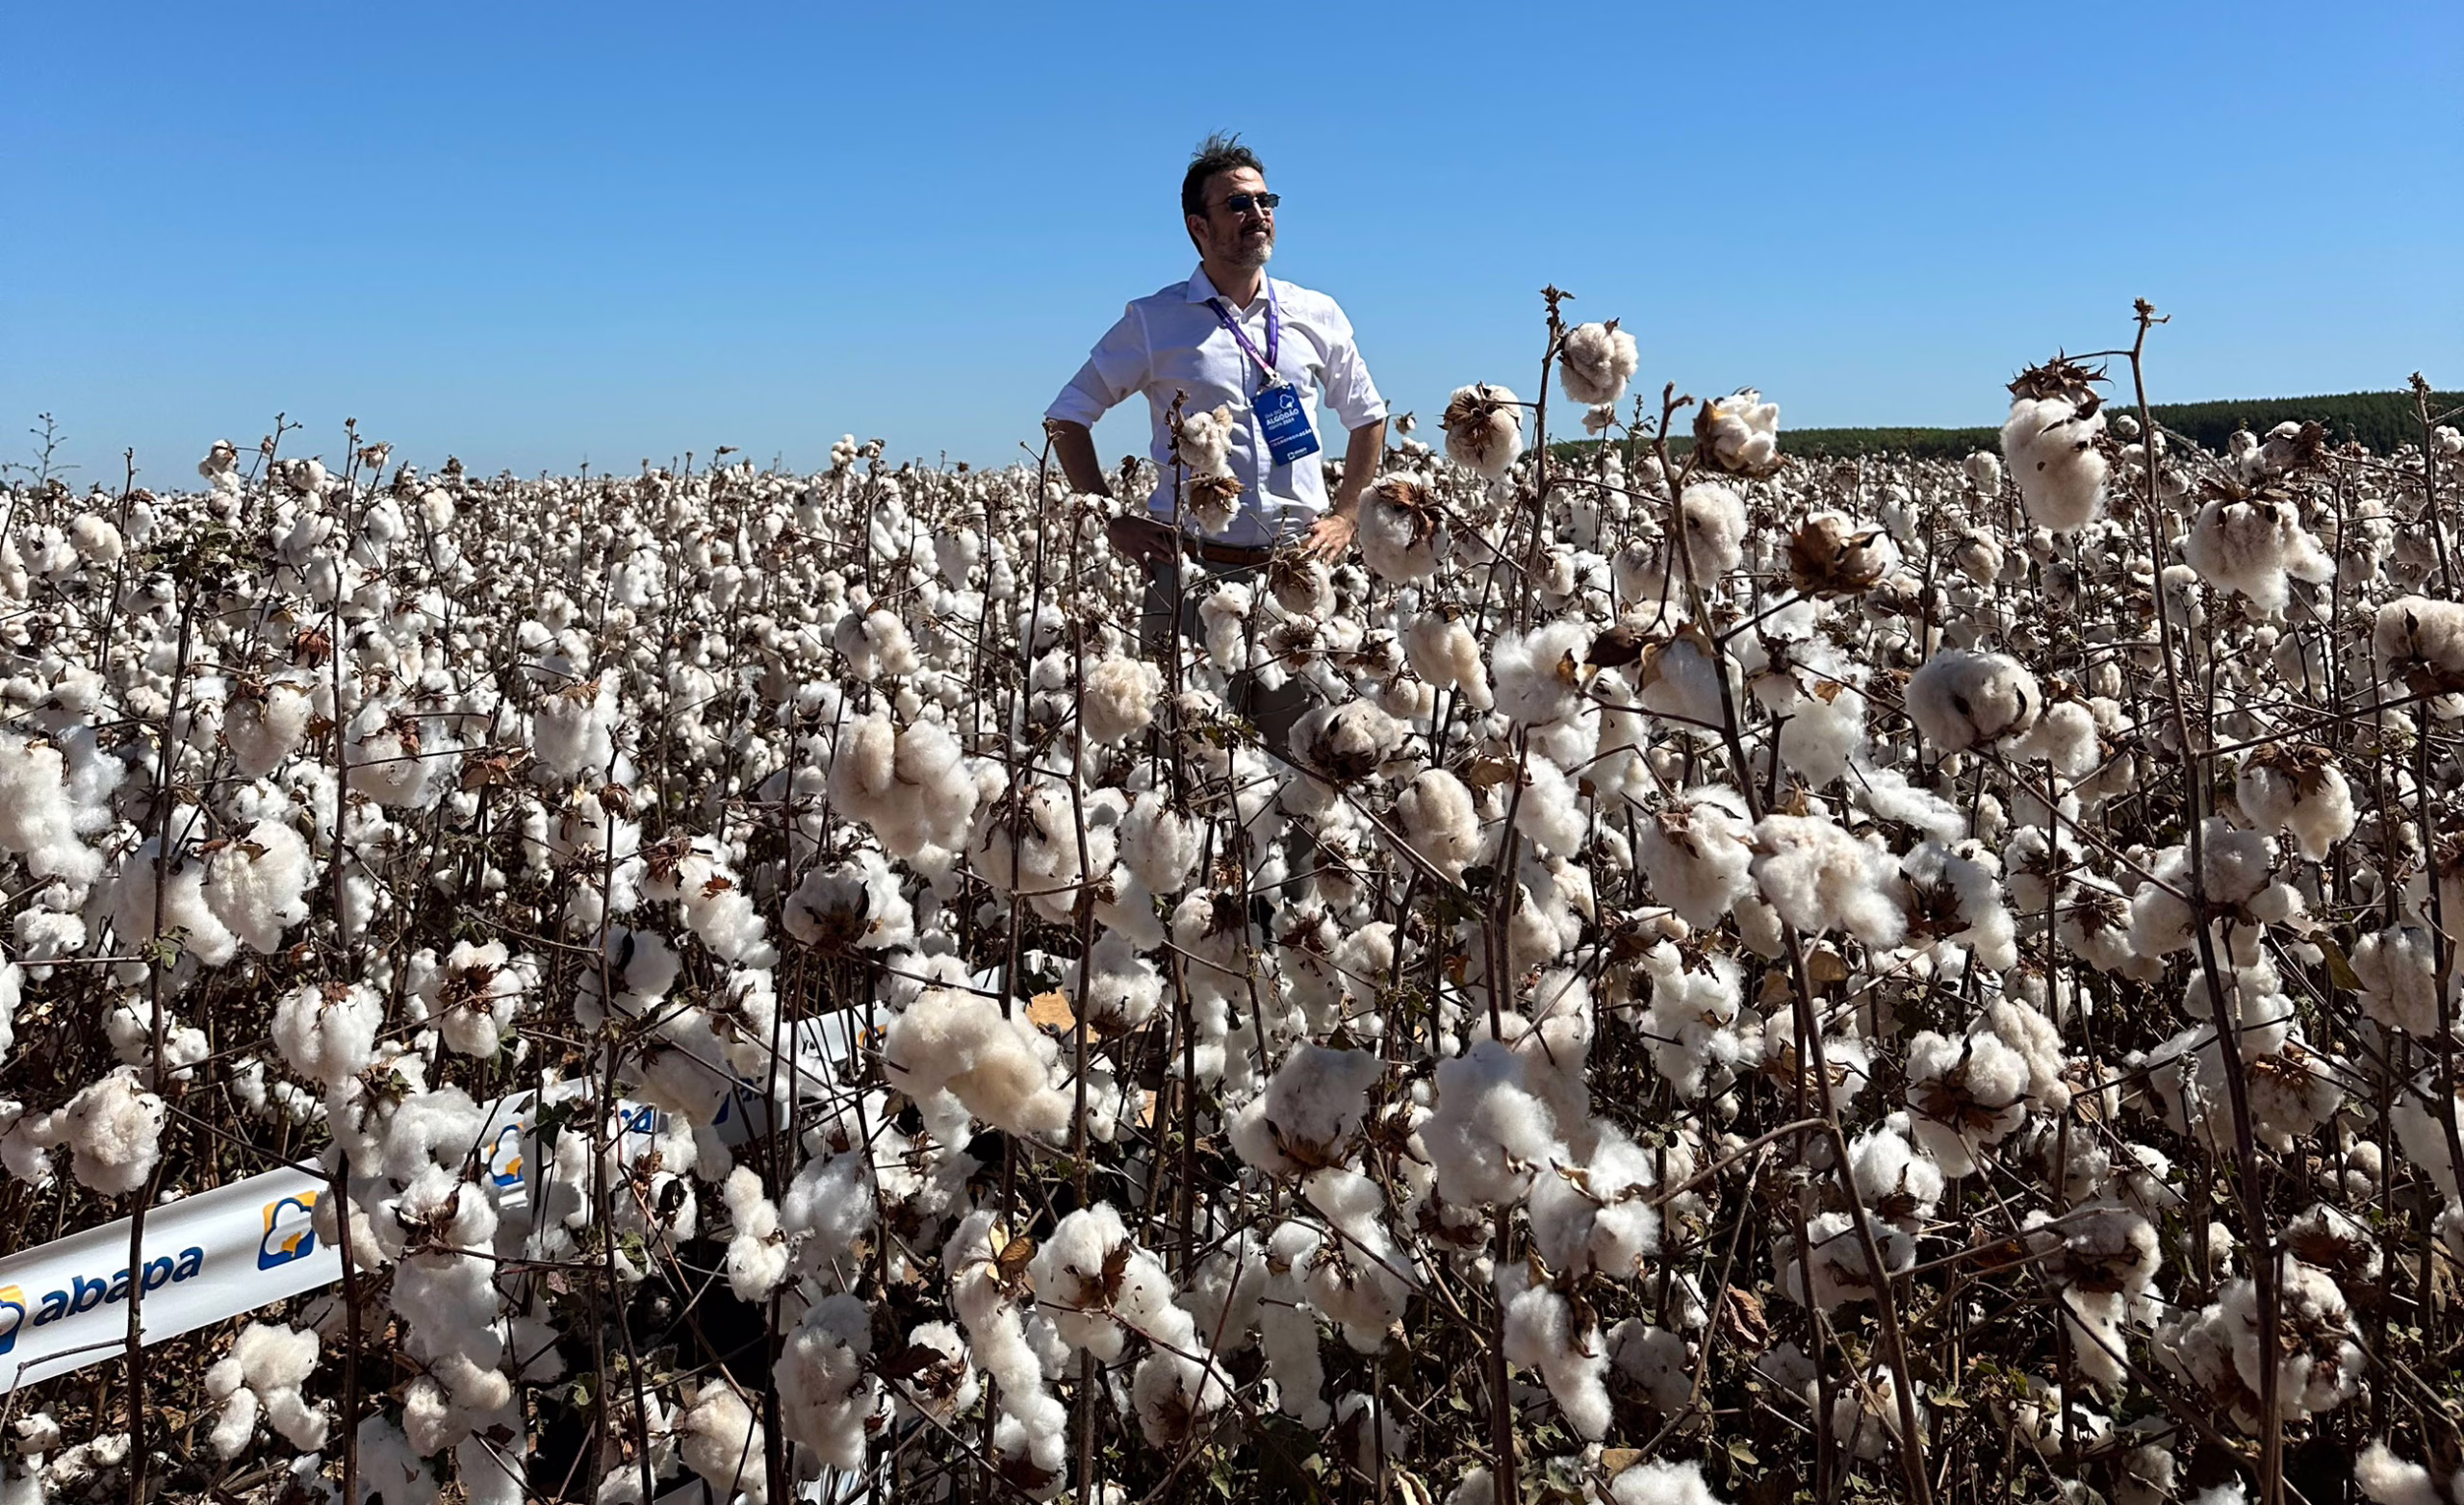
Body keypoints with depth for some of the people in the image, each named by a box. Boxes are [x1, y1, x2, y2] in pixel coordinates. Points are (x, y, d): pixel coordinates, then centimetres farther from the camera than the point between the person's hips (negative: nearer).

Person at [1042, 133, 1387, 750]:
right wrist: (1115, 521, 2)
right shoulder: (1154, 321, 4)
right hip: (1191, 571, -2)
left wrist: (1345, 516, 13)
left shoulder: (1316, 315, 11)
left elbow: (1368, 416, 24)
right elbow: (1066, 417, 10)